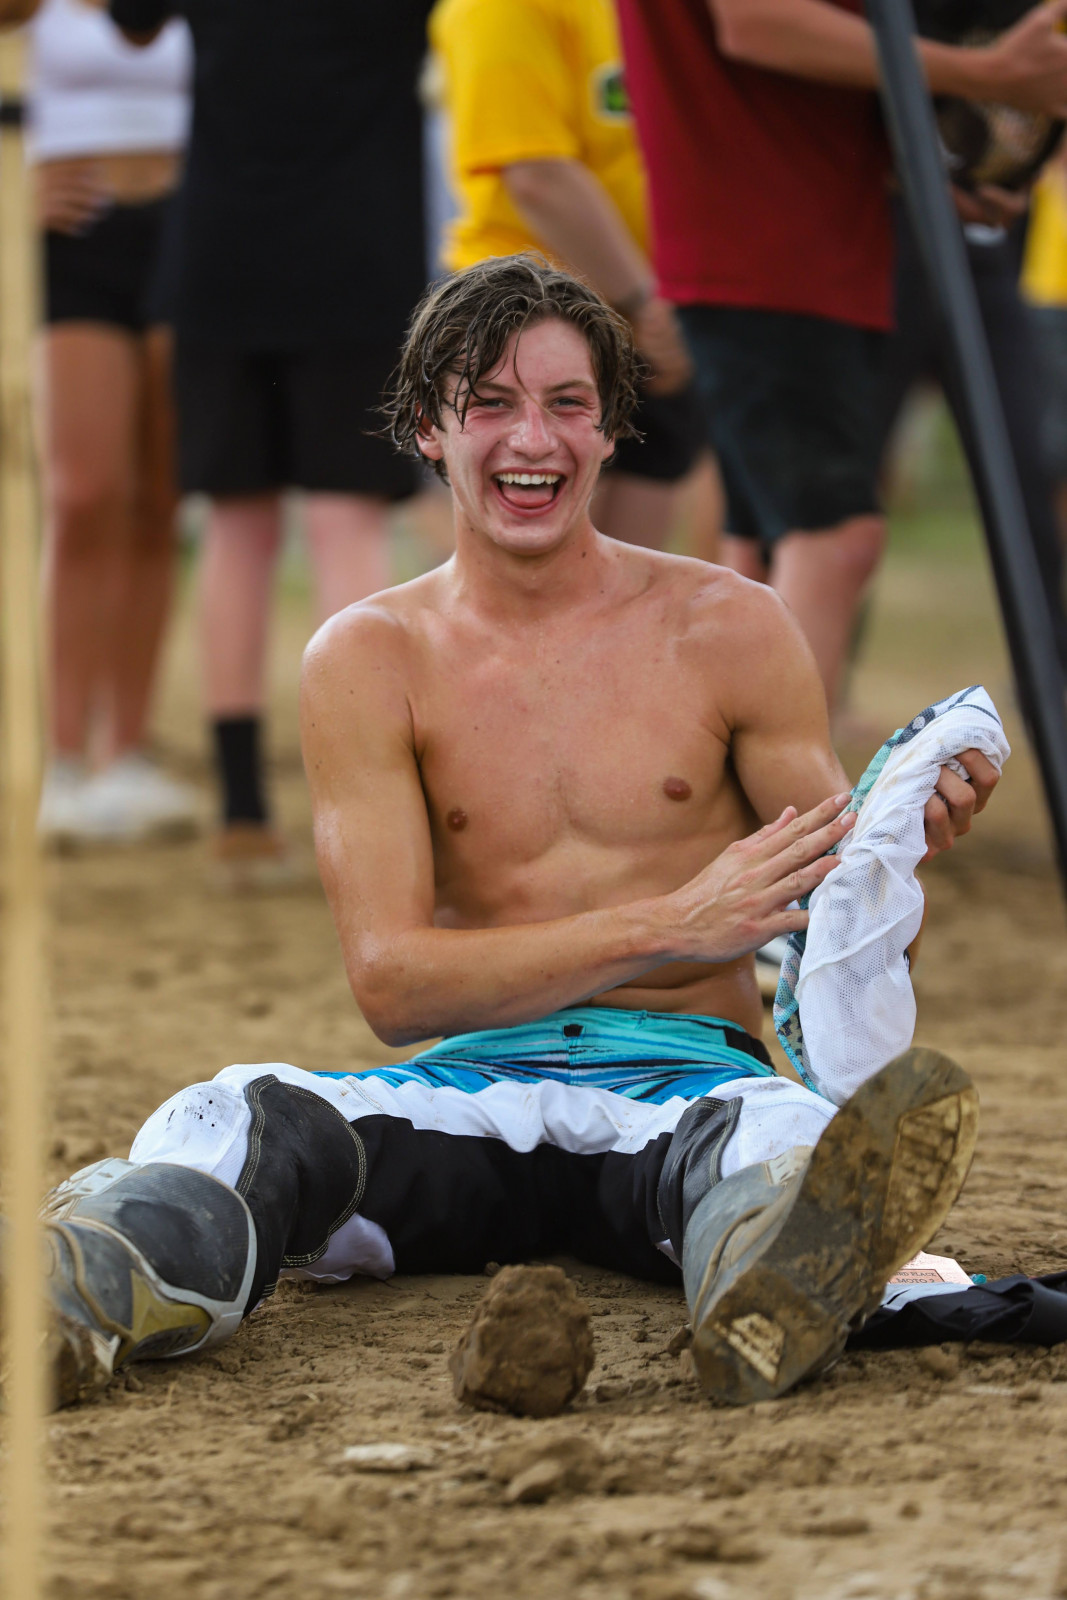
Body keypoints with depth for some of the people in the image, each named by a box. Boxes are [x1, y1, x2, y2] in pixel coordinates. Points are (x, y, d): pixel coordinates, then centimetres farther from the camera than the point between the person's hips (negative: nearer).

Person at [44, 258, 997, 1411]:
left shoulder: (728, 629, 8)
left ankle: (774, 1291, -74)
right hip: (471, 1092, 1)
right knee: (244, 1120, -32)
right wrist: (667, 926, -16)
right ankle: (75, 1301, -64)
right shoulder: (368, 660, 6)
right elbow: (392, 983, -4)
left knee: (795, 1136, -38)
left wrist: (902, 846, -13)